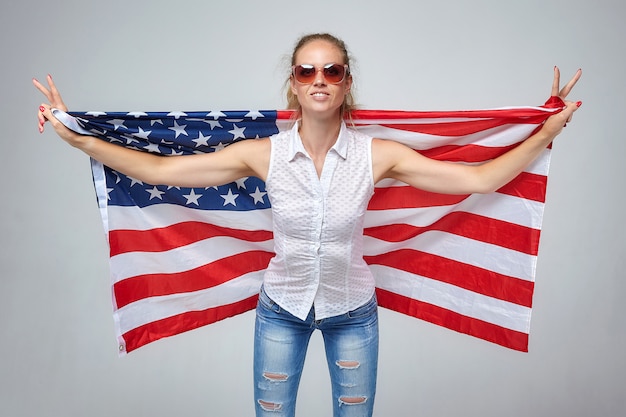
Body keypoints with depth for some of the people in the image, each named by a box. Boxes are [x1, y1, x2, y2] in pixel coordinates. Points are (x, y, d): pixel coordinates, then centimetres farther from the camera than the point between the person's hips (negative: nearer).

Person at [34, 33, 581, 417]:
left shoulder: (377, 155, -18)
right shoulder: (264, 154, -17)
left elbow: (480, 178, -16)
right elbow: (157, 169, -14)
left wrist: (547, 131, -19)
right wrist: (79, 138, -18)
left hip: (352, 311, 0)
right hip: (281, 309, 0)